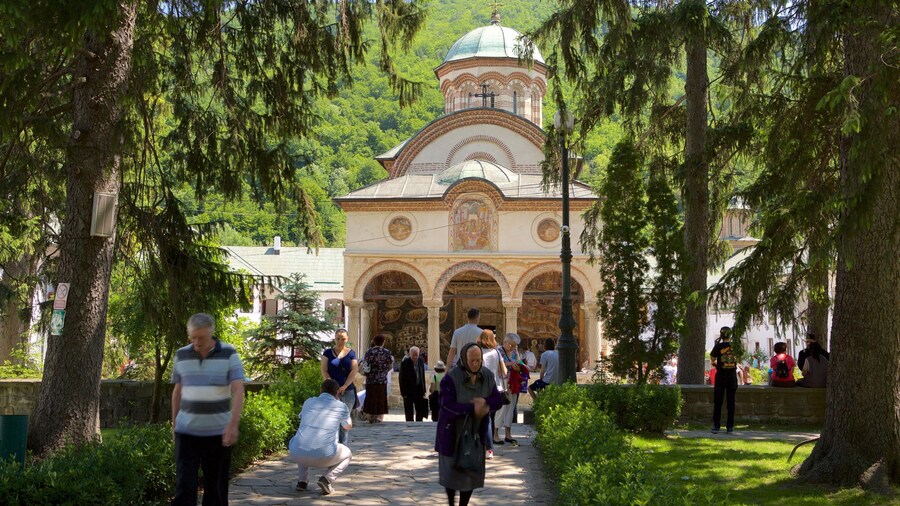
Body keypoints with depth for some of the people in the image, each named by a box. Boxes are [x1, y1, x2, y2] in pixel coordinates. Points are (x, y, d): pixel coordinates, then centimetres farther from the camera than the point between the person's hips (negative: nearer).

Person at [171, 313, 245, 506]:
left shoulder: (229, 354, -7)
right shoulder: (181, 355, 3)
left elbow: (238, 391, -13)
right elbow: (177, 392, 12)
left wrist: (233, 424, -23)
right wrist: (174, 423, 14)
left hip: (218, 431, -1)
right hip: (186, 431, 2)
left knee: (216, 485, 7)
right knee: (184, 484, -4)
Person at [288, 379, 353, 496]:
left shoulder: (308, 402, 18)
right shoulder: (341, 406, 9)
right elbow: (348, 426, 30)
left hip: (297, 454, 4)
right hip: (323, 457, -3)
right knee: (347, 454, 28)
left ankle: (301, 481, 21)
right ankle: (327, 479, 2)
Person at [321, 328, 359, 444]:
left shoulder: (351, 353, 7)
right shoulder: (328, 352, 6)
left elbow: (354, 371, 0)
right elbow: (324, 371, 0)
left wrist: (344, 386, -12)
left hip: (347, 391, 1)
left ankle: (343, 446, 9)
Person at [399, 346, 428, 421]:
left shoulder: (421, 361, 4)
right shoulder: (405, 363, -12)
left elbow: (423, 376, 11)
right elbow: (402, 378, -10)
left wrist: (423, 390, 8)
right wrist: (403, 392, -14)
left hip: (419, 390, 5)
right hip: (408, 391, -5)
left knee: (421, 411, 8)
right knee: (409, 413, 4)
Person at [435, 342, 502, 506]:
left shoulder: (487, 377, -2)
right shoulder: (451, 378, -18)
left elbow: (497, 400, 0)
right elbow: (447, 405, -24)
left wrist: (484, 403, -21)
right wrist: (473, 408, -28)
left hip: (475, 433, 4)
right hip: (453, 432, -4)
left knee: (471, 472, 4)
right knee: (451, 472, 6)